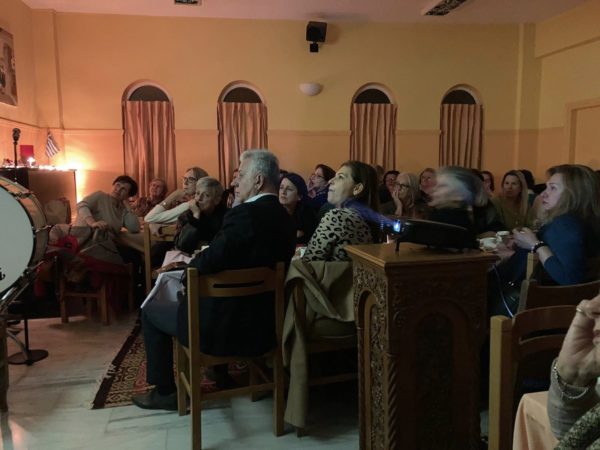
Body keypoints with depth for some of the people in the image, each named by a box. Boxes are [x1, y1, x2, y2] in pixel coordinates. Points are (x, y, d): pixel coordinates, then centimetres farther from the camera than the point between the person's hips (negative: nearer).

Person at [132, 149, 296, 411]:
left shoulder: (244, 214, -24)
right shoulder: (285, 218, 2)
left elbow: (207, 264, -25)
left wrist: (188, 263, -2)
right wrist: (196, 261, 9)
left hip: (226, 326, -8)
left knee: (151, 310, 15)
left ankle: (165, 392, 24)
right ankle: (219, 374, 43)